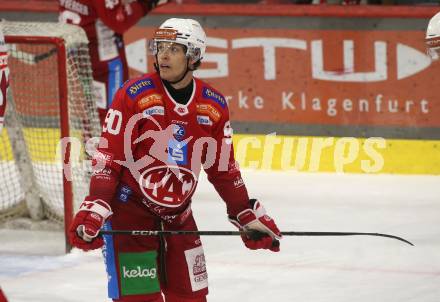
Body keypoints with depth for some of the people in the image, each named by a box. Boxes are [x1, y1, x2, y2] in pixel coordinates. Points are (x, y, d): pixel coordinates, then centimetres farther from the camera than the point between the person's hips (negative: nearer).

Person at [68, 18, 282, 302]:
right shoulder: (134, 95, -12)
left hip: (178, 213, 5)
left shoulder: (214, 106, 1)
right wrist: (94, 210, -22)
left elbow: (223, 169, 11)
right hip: (129, 207, -5)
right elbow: (109, 157, -13)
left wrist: (248, 216, 11)